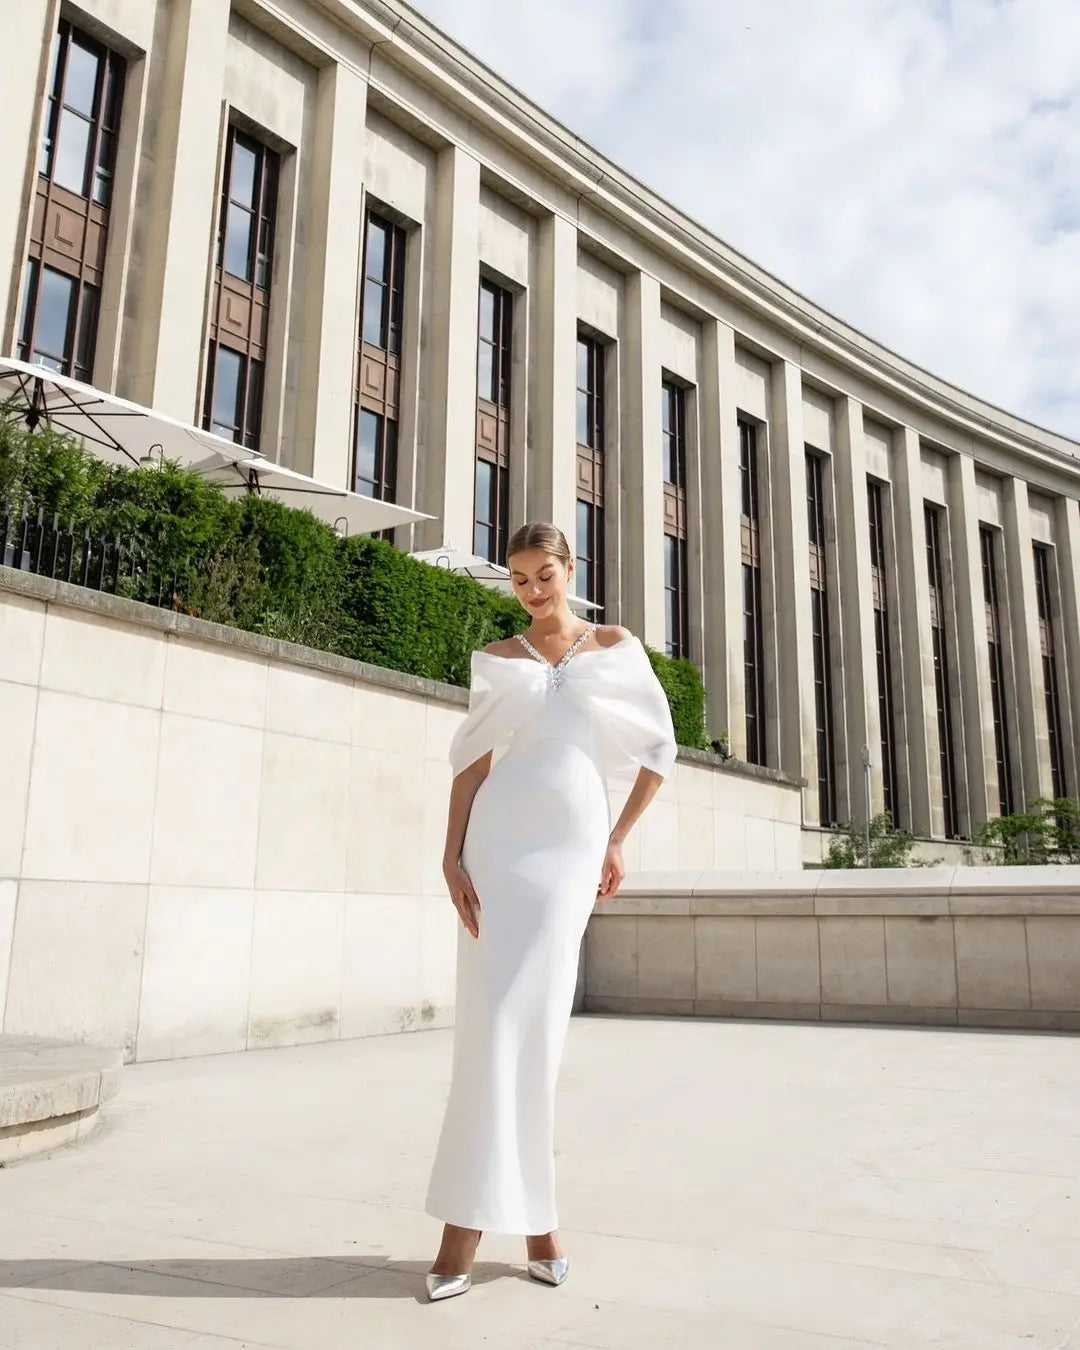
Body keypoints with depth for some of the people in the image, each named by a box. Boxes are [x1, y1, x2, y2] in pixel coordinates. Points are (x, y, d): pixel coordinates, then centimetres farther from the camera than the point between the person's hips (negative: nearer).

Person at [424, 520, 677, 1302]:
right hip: (502, 834, 0)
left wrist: (617, 841, 7)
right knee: (492, 1021, -4)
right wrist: (452, 857, -5)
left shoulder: (615, 648, 11)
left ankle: (525, 1208, 11)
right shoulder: (497, 658, 11)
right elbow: (472, 763, 6)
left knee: (536, 1023, -1)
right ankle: (473, 1218, 2)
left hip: (574, 843, 0)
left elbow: (659, 749, 12)